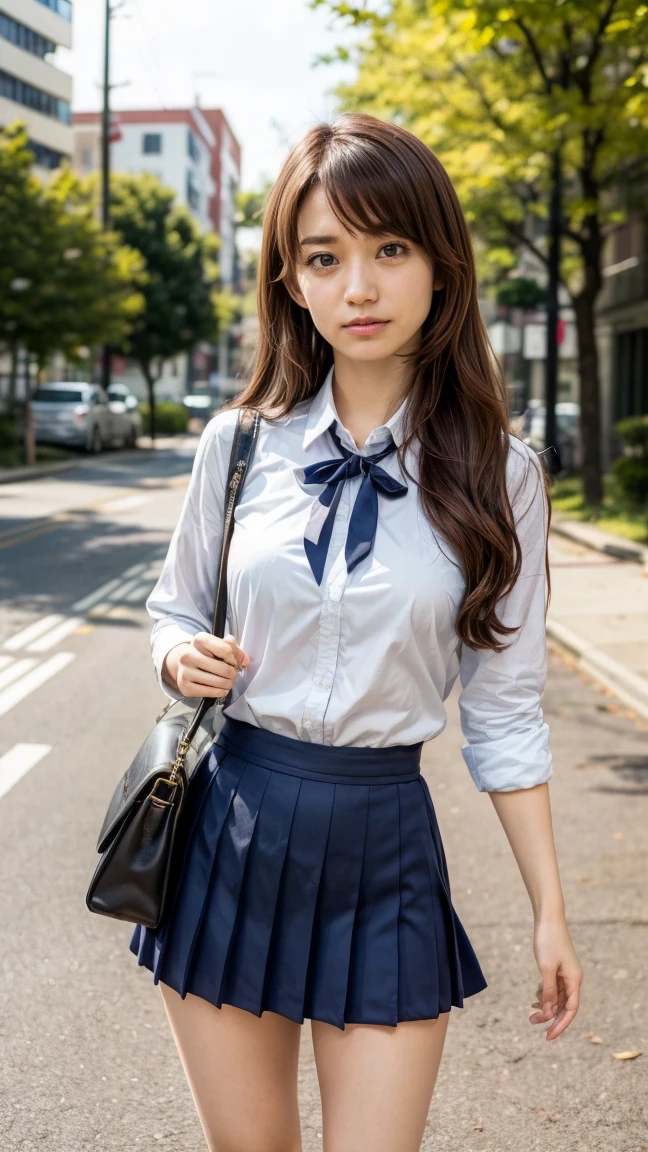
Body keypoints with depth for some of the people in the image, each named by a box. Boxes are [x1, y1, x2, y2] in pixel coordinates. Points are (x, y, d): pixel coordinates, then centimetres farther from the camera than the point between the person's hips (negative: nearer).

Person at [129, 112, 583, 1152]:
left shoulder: (498, 476, -4)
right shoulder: (241, 442, 0)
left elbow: (504, 712, 0)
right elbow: (176, 609, 14)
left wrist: (549, 909, 1)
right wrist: (184, 658, -9)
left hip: (385, 843, -1)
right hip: (230, 827, 2)